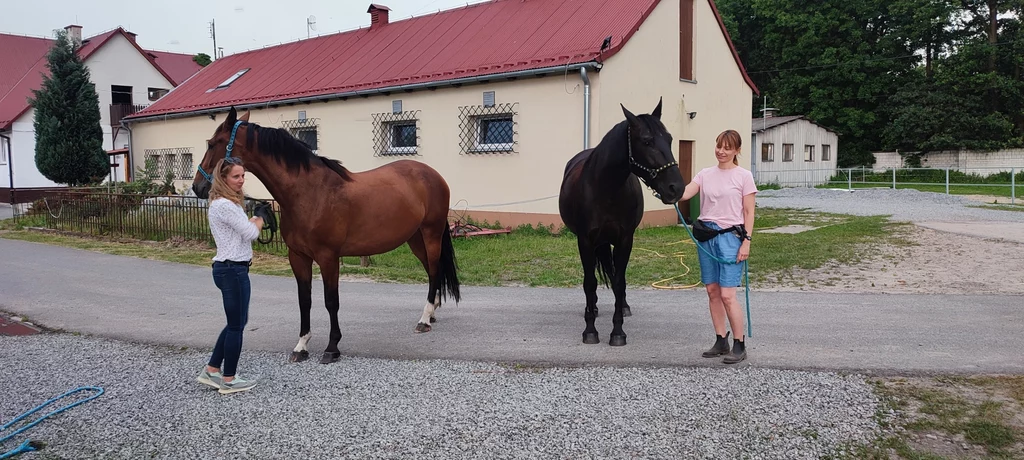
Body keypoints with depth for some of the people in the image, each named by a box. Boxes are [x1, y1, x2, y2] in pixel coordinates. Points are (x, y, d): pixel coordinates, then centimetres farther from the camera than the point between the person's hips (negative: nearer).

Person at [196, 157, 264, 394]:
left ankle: (212, 370, 28)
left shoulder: (227, 203, 14)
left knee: (236, 322, 20)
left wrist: (252, 222, 2)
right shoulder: (224, 205, -20)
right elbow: (250, 233, -17)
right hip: (232, 270, -11)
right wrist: (259, 220, 2)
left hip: (231, 269, 11)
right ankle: (229, 380, 14)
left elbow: (243, 229, 18)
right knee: (237, 324, 2)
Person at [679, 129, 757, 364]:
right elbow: (685, 193, -4)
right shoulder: (705, 174, 9)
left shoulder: (744, 176, -2)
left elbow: (749, 213, -3)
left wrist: (746, 242, -10)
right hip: (706, 233, 5)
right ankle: (721, 342, 21)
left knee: (727, 294, -9)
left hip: (730, 236, -5)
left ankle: (739, 346, 3)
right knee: (712, 291, 9)